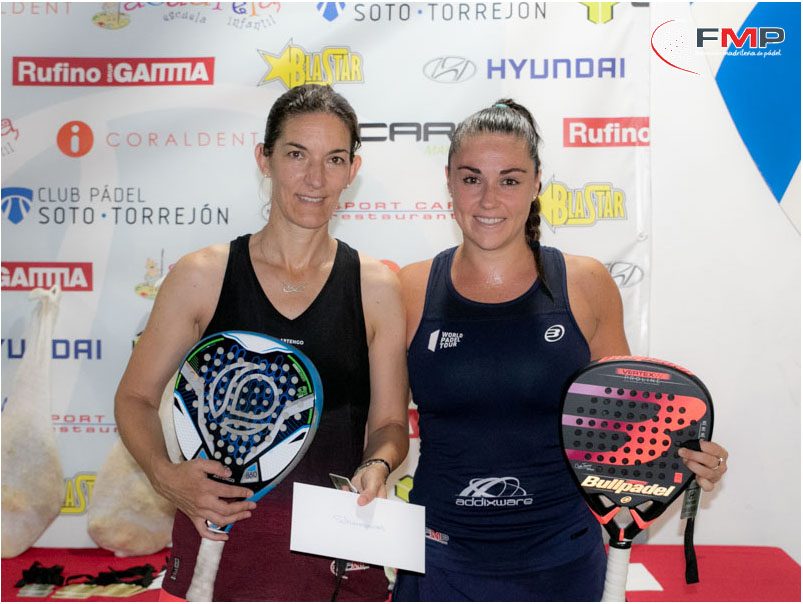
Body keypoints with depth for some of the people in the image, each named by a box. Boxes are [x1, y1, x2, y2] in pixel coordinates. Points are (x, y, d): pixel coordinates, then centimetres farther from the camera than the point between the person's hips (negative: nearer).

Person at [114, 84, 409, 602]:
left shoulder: (377, 288, -2)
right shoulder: (202, 276, -4)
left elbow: (389, 423, 3)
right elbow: (135, 398, 3)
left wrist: (377, 465, -17)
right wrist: (167, 475, -14)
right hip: (221, 532, 0)